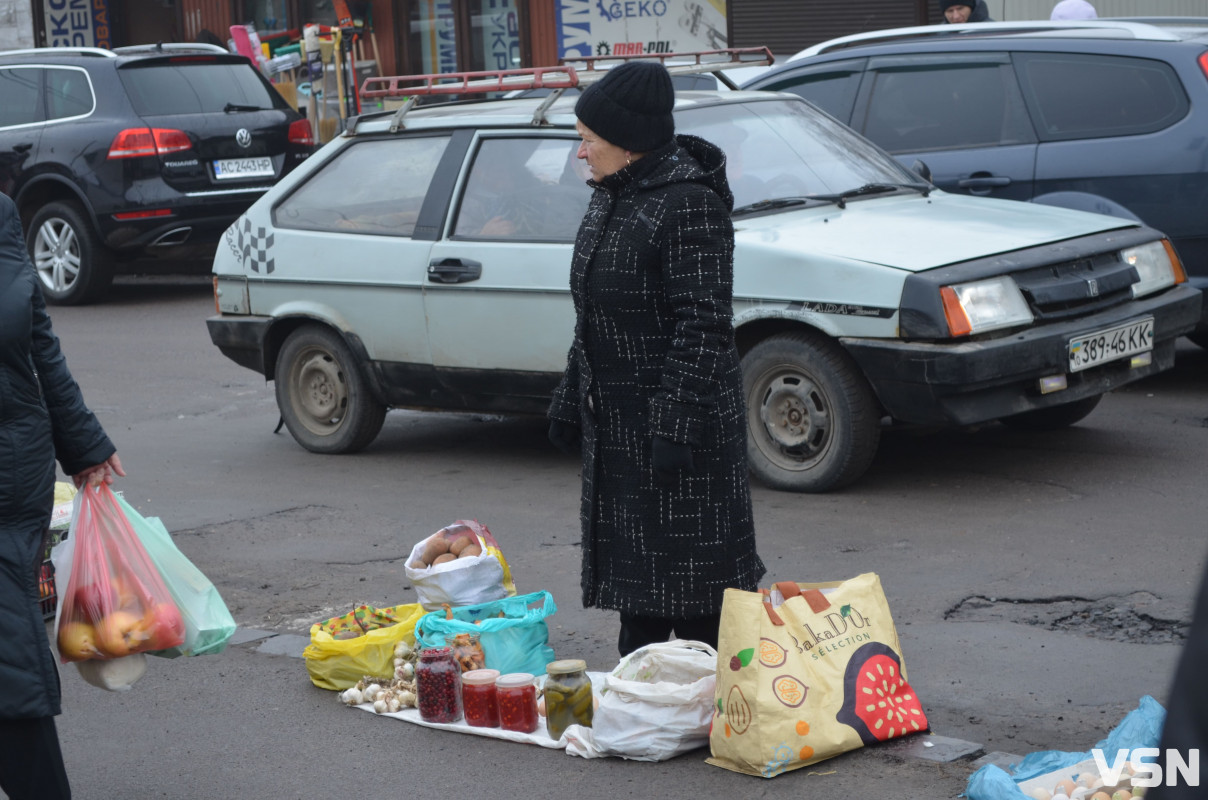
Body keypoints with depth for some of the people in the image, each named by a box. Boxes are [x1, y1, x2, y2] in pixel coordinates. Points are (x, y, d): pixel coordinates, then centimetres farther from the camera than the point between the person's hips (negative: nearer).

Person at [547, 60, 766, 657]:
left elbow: (703, 325, -21)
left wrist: (675, 425, -24)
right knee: (635, 577, 16)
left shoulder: (690, 204, -16)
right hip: (615, 424, 9)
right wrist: (570, 404, 18)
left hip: (680, 422, -9)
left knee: (690, 577, -2)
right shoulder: (610, 200, 12)